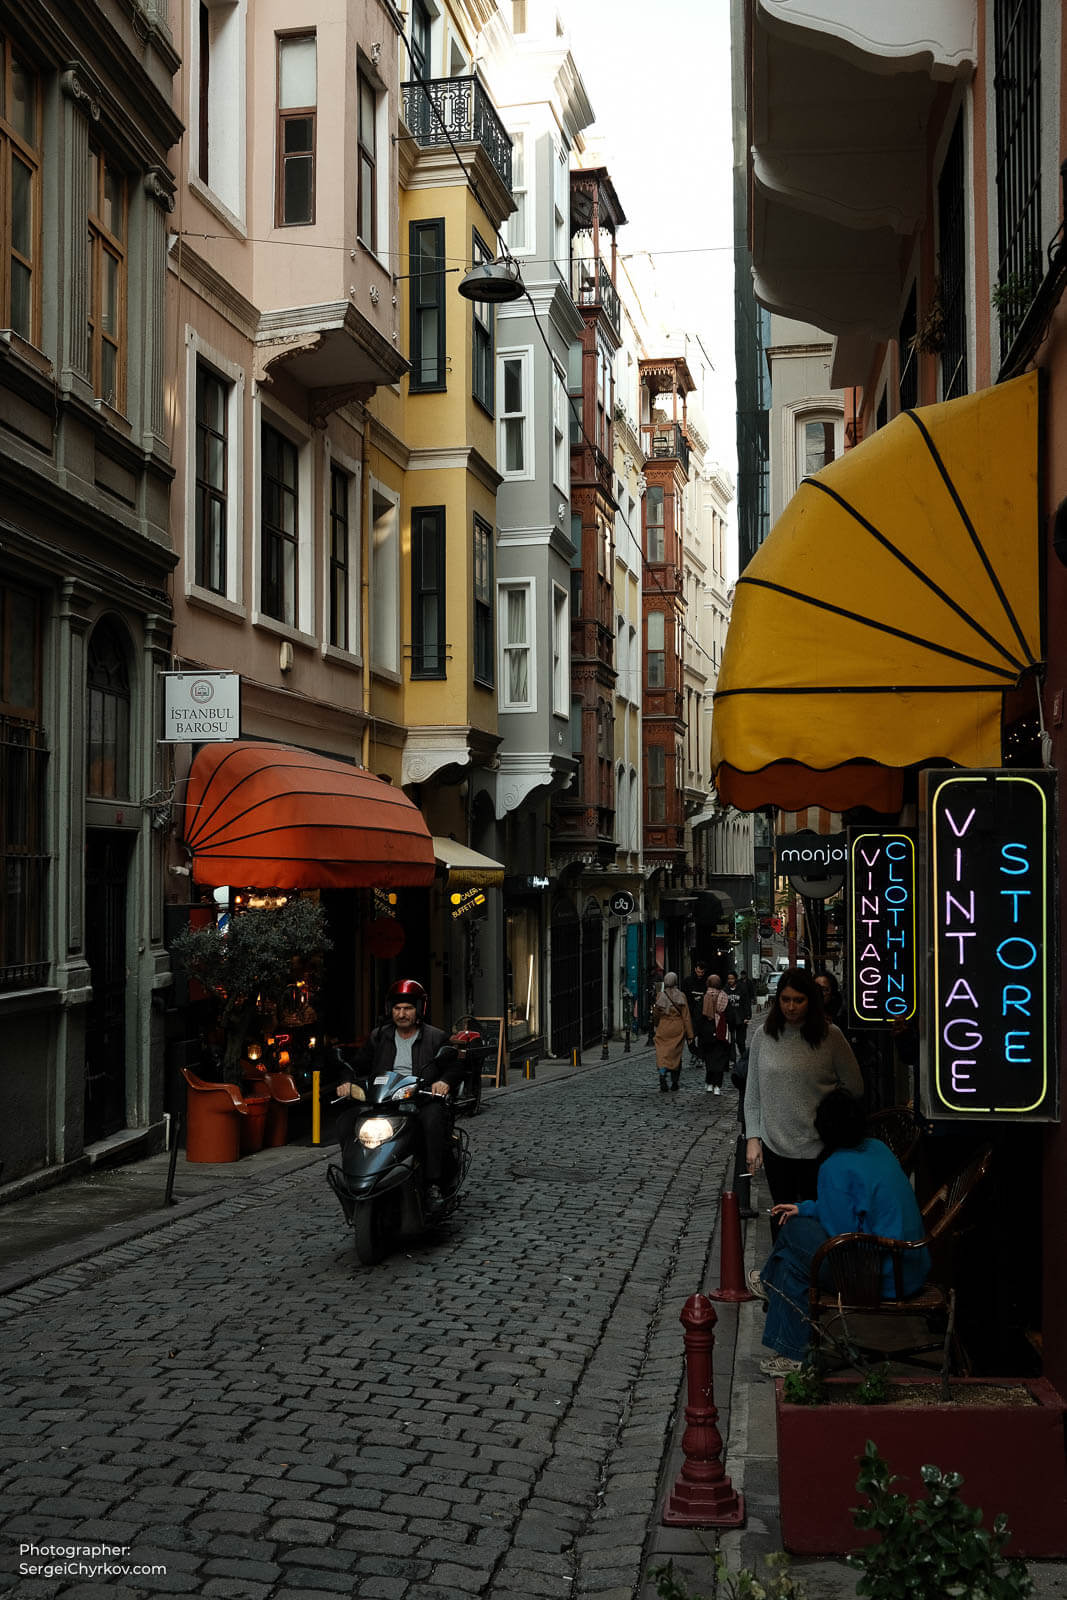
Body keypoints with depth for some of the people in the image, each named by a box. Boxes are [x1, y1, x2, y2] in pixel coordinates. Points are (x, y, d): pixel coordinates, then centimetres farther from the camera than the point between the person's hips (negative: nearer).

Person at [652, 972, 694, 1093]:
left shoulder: (660, 995, -4)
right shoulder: (681, 996, -6)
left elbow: (655, 1014, 6)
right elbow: (686, 1016, -5)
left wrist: (657, 1025, 26)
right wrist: (690, 1034, 0)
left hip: (663, 1029, -1)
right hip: (677, 1029, 1)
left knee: (662, 1056, 0)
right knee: (676, 1055, 14)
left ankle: (663, 1081, -19)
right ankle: (674, 1083, 21)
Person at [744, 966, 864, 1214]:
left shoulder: (830, 1036, -6)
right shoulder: (763, 1035, 1)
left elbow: (854, 1088, 2)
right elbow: (752, 1093, 6)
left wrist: (826, 1113, -2)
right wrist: (753, 1138, 2)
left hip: (818, 1149, -2)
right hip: (775, 1146, 2)